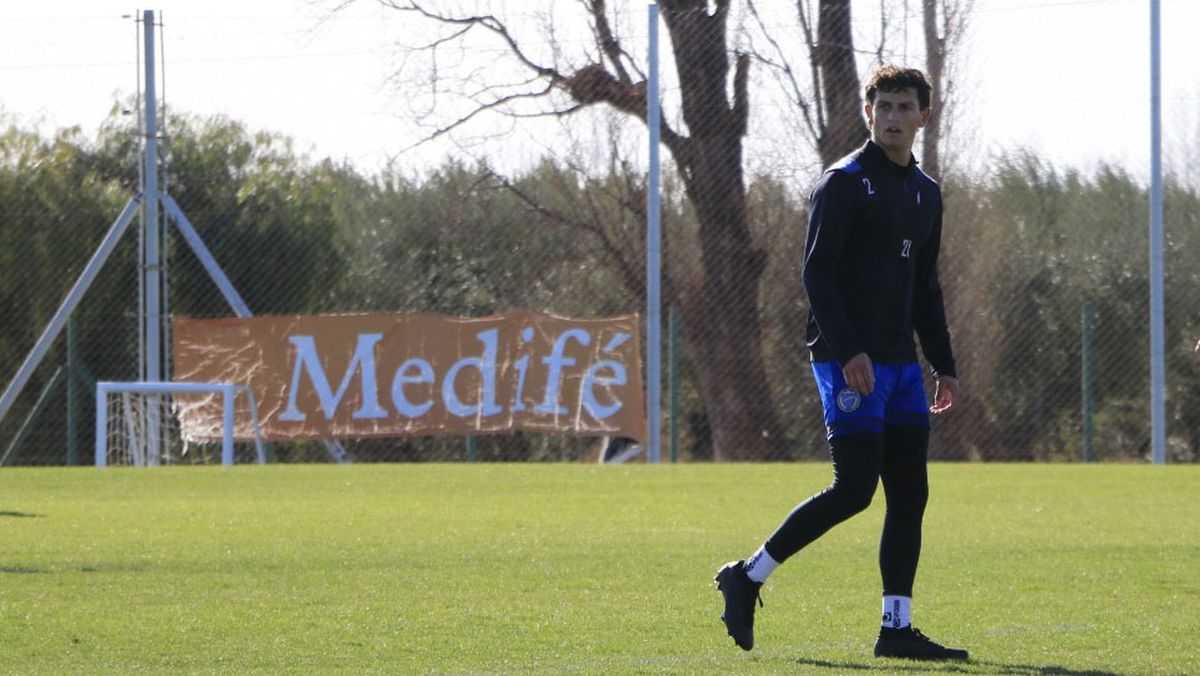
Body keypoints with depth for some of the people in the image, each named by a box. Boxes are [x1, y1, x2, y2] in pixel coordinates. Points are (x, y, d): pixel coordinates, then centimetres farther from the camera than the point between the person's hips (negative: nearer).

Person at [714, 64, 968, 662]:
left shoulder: (925, 193, 17)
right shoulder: (844, 182, -6)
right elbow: (816, 272, -13)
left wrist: (944, 365, 18)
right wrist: (848, 350, -22)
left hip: (900, 363, 8)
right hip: (849, 361, -8)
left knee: (910, 493, 1)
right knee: (854, 488, -13)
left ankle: (897, 629, 3)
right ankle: (747, 578, -1)